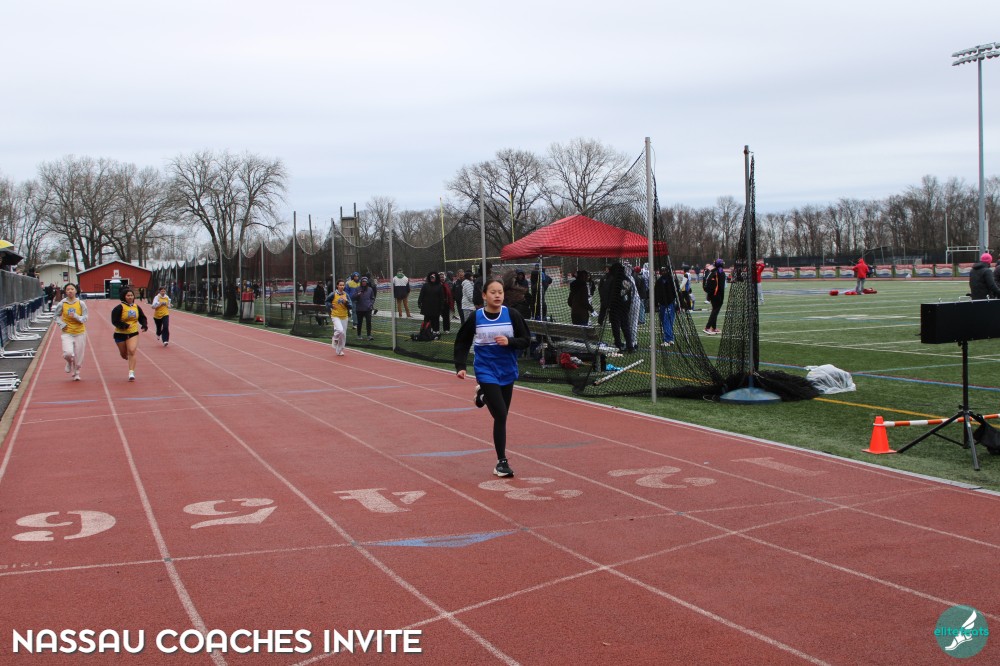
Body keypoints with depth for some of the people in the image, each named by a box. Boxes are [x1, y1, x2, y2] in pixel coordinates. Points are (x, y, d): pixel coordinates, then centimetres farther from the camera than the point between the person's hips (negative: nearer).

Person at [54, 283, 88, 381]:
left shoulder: (81, 303, -4)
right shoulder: (61, 304, -2)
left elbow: (85, 318, -3)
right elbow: (57, 316, 12)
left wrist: (76, 316, -20)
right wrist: (61, 324, -4)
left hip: (80, 333, 1)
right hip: (67, 333, -1)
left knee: (78, 356, 4)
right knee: (68, 353, -19)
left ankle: (76, 373, 28)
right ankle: (69, 363, 18)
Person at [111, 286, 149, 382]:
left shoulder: (136, 307, 2)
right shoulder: (119, 307, -12)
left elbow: (142, 317, 16)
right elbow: (115, 321, -17)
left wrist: (144, 325, -2)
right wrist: (124, 325, -29)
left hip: (133, 333, 2)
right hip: (120, 334, -1)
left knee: (132, 352, -16)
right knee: (124, 354, 12)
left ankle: (131, 373, -15)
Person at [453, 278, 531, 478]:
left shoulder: (512, 315, -5)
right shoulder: (475, 318, -7)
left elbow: (526, 340, -1)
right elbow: (462, 343, 4)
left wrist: (509, 342, -20)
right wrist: (460, 366, -5)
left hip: (507, 371, 3)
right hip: (486, 372, -3)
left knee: (502, 415, 15)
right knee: (501, 416, -12)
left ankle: (483, 394, 46)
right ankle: (502, 461, -2)